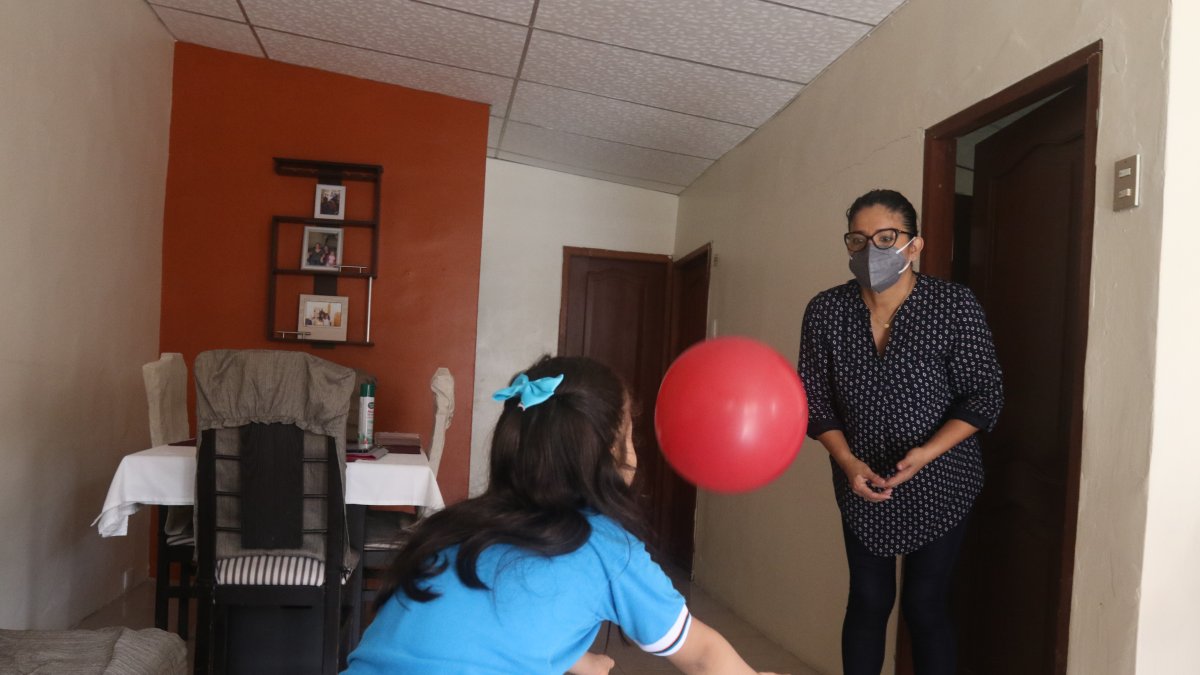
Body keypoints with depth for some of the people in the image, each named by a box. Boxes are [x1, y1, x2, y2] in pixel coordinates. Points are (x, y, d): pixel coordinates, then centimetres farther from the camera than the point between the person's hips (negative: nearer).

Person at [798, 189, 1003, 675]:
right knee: (868, 601, 10)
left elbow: (984, 396, -11)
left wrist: (926, 452, -24)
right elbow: (815, 402, -3)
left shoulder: (954, 306, -15)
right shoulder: (825, 312, -9)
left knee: (925, 605, 5)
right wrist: (847, 462, -17)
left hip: (938, 482, -2)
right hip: (862, 482, 2)